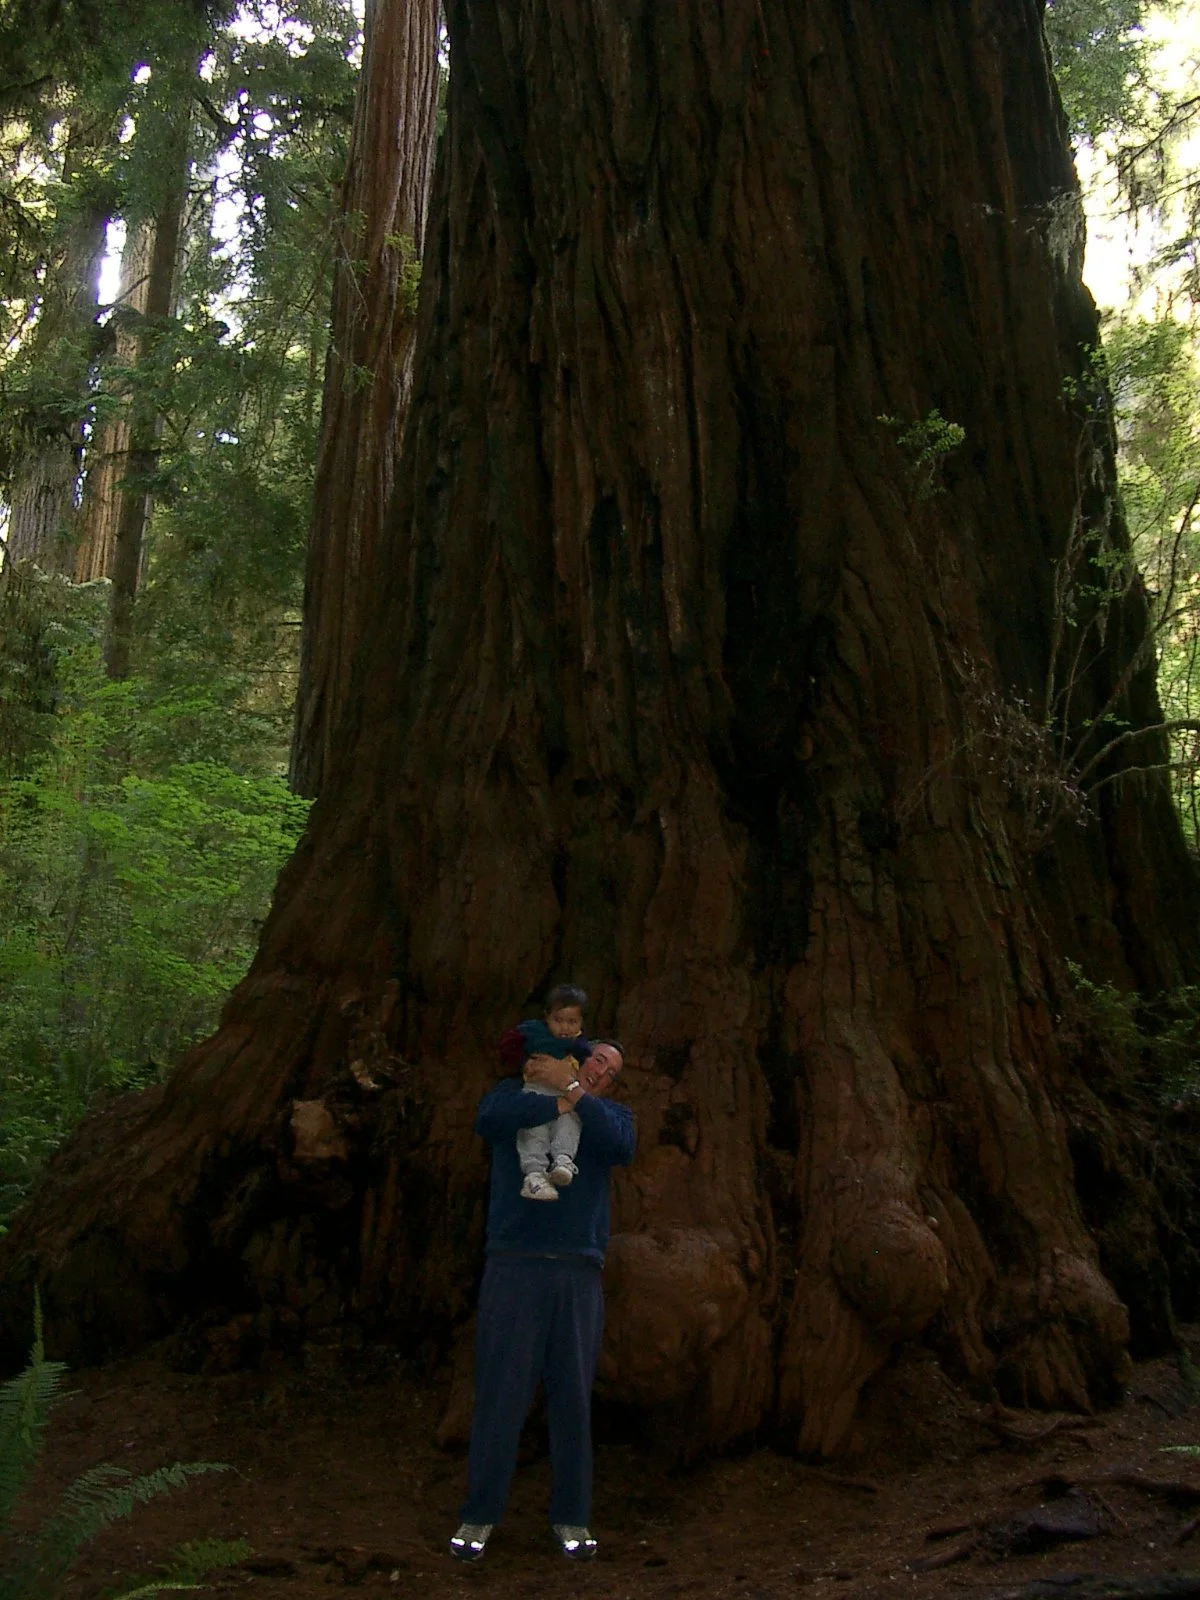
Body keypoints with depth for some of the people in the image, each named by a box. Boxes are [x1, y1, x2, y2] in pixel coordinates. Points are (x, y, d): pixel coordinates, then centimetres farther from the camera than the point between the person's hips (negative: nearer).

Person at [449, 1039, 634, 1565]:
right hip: (514, 1269, -2)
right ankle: (479, 1516, 10)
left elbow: (622, 1147, -11)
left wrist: (570, 1088, -13)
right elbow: (489, 1120, -15)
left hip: (579, 1277, 2)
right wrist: (559, 1104, -13)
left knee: (573, 1398, 6)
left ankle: (570, 1517, 17)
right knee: (500, 1394, -1)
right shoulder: (517, 1092, 9)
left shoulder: (612, 1115, 14)